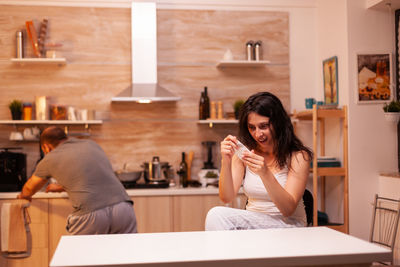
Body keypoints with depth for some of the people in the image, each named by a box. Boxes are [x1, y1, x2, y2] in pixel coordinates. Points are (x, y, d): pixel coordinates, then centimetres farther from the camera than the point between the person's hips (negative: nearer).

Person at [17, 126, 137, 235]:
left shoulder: (50, 159, 13)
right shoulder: (92, 145, 24)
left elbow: (30, 188, 33)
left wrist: (24, 195, 56)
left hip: (91, 215, -4)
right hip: (123, 208, 4)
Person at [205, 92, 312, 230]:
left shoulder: (298, 156, -8)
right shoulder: (245, 153, 3)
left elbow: (288, 210, -16)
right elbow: (226, 197, -6)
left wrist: (265, 173, -30)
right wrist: (226, 162, -22)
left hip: (288, 225, -4)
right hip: (252, 222, 4)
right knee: (215, 215, -28)